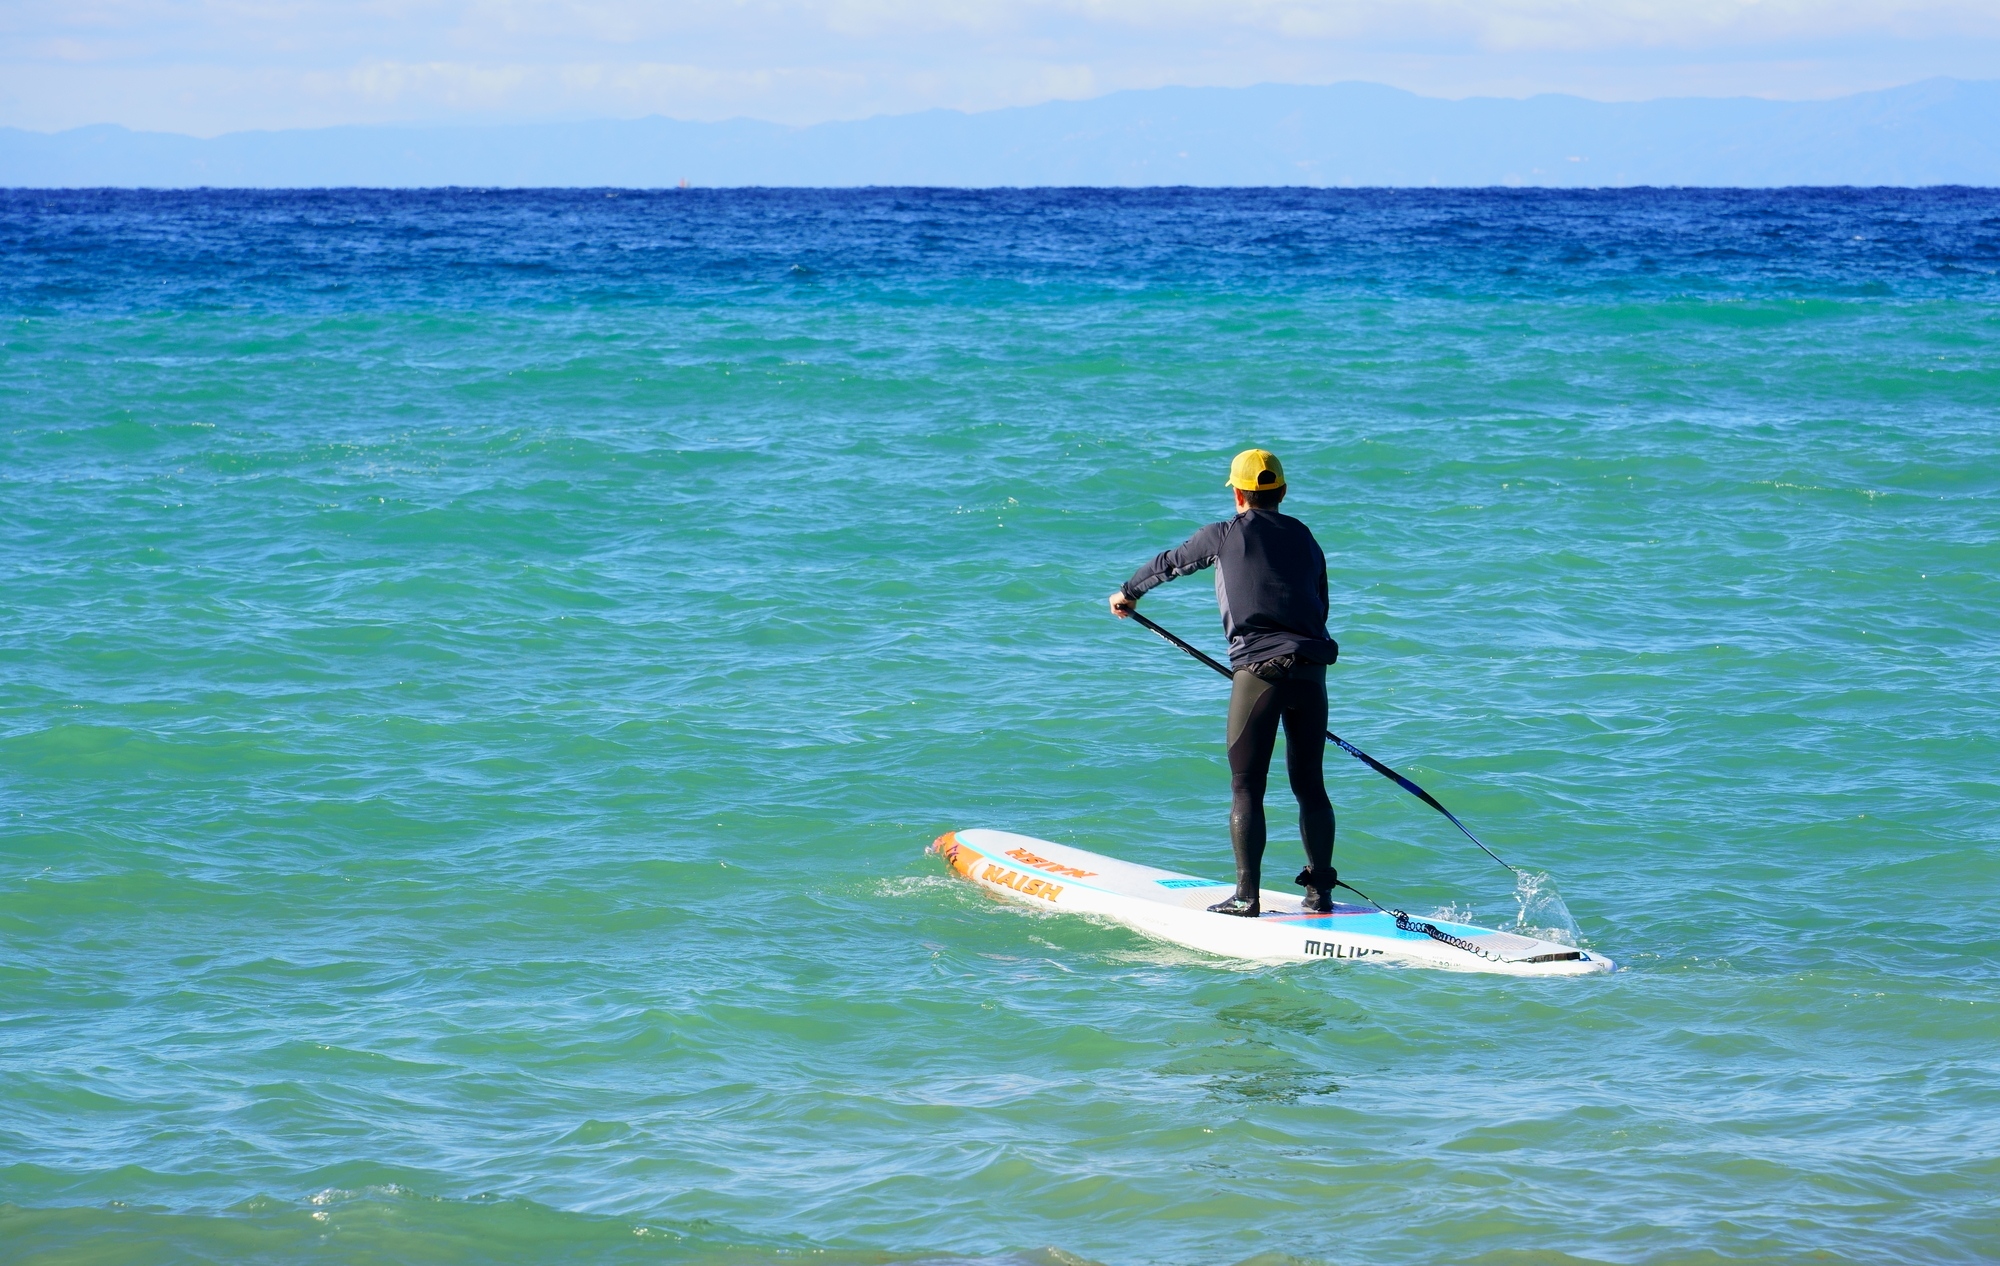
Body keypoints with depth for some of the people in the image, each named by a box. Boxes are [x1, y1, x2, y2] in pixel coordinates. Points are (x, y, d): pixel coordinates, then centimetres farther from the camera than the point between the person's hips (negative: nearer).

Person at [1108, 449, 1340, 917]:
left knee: (1246, 787, -1)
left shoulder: (1225, 535, 6)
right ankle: (1320, 891, 13)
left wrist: (1127, 593, 39)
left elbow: (1169, 564, 21)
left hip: (1259, 671, -4)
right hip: (1312, 671, 4)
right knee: (1309, 784, 13)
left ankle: (1247, 897, -6)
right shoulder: (1305, 539, 17)